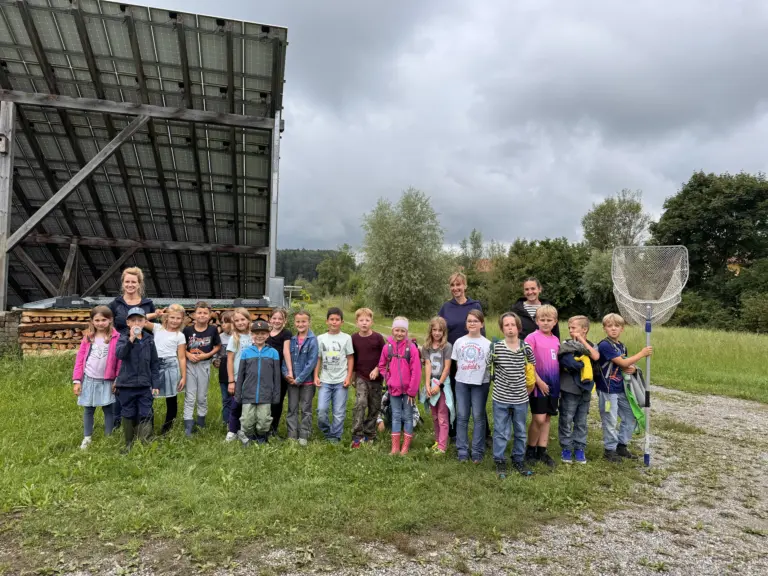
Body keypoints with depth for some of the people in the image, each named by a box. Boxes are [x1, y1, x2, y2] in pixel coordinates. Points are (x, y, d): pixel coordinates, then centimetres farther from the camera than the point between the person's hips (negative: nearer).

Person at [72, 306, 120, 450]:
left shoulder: (116, 337, -8)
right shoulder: (88, 337, 1)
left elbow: (120, 361, -6)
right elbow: (80, 359, 2)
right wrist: (76, 380, -2)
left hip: (107, 381, -2)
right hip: (89, 379, 3)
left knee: (108, 409, 6)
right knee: (88, 410, 12)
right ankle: (87, 438, 24)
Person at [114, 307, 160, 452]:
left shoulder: (149, 340, 3)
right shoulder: (123, 339, -2)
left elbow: (155, 364, 5)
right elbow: (119, 354, -24)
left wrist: (155, 384, 2)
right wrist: (131, 339, -36)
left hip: (145, 385, 1)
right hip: (126, 385, -1)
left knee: (145, 416, 2)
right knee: (129, 416, 10)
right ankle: (129, 444, 24)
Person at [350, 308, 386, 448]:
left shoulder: (378, 337, -7)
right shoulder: (354, 338, -2)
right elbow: (352, 358, 9)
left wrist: (377, 369, -13)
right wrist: (352, 376, 11)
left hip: (376, 377, 0)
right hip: (360, 377, 0)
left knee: (374, 407, 8)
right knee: (360, 403, -17)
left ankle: (369, 434, 24)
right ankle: (357, 436, -10)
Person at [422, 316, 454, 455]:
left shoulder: (447, 346, -7)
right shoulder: (427, 347, 4)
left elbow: (447, 368, -10)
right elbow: (427, 366, -3)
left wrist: (438, 384, -13)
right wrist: (427, 385, -11)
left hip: (443, 384, -4)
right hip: (431, 384, 4)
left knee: (442, 417, -1)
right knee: (434, 416, 14)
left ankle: (442, 446, 2)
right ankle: (438, 440, 27)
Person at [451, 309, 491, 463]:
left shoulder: (487, 344, -2)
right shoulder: (459, 342, 5)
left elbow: (490, 365, 0)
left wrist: (489, 380, -8)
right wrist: (463, 374, 4)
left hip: (480, 383, -2)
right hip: (461, 383, 2)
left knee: (478, 417, 5)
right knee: (462, 417, 6)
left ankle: (477, 451, 13)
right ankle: (462, 450, 15)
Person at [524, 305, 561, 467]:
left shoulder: (556, 340, 10)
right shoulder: (532, 338, -9)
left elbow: (557, 362, 17)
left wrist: (557, 383, 8)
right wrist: (539, 382, -14)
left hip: (553, 385, 6)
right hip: (538, 384, -6)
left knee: (547, 419, 9)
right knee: (539, 419, -5)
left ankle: (542, 452, 18)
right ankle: (530, 450, 12)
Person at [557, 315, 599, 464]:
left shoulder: (591, 346, 6)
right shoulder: (566, 344, -4)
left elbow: (596, 357, -15)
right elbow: (567, 361, -18)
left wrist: (583, 341, -13)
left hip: (585, 390, 3)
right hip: (569, 390, -3)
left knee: (581, 422, 12)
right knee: (566, 421, 4)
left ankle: (579, 448, 23)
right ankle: (566, 448, 16)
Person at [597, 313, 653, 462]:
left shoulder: (622, 346, 10)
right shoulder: (604, 346, -17)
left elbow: (625, 366, 18)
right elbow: (623, 363, -21)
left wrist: (632, 369, -6)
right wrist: (642, 353, -15)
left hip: (621, 389, 8)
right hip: (608, 390, -8)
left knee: (630, 417, 15)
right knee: (610, 421, 1)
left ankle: (622, 446, 29)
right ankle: (610, 450, 17)